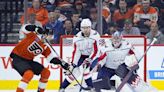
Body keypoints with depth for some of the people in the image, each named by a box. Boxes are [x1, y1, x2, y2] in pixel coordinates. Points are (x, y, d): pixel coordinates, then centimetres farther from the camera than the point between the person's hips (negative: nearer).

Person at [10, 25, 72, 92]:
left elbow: (51, 58, 7)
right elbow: (25, 28, -28)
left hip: (28, 60, 8)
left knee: (46, 72, 6)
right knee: (29, 73, -32)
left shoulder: (44, 47, 7)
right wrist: (36, 29, -40)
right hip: (17, 58, -8)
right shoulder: (32, 36, -10)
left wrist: (62, 63, -7)